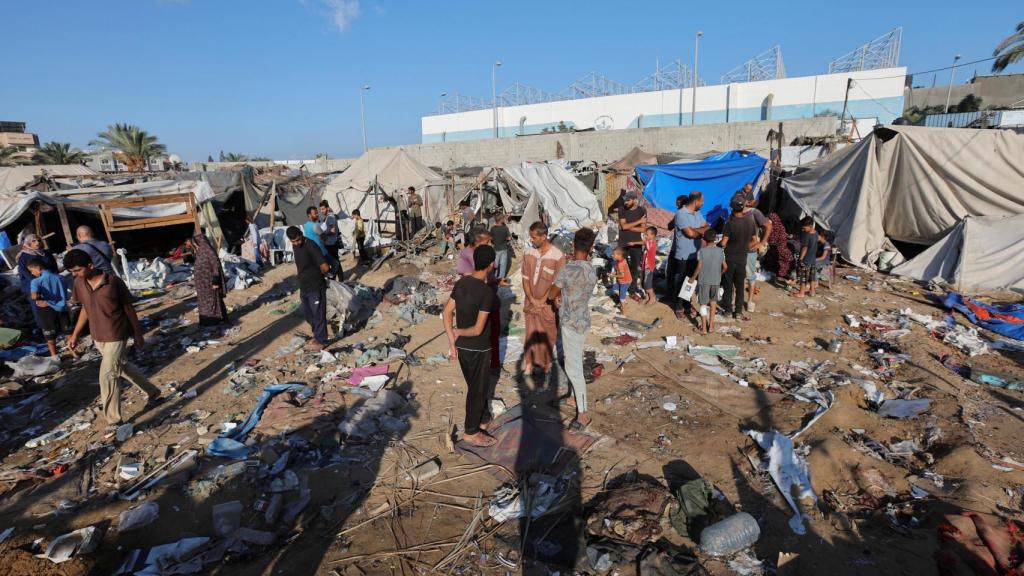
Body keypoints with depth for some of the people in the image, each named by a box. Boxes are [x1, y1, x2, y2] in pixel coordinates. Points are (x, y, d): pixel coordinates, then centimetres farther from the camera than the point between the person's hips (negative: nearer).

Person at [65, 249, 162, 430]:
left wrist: (138, 334, -2)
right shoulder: (79, 284, -1)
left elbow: (129, 309, -8)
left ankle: (113, 421, 5)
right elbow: (85, 309, 14)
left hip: (116, 337, -7)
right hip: (97, 338, 7)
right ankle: (153, 394, 36)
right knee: (123, 368, 18)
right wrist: (75, 334, 14)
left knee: (107, 377, -7)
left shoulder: (113, 282, -17)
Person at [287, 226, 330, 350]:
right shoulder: (295, 246, 4)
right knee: (308, 313, 18)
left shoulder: (311, 247, -22)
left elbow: (325, 267, -25)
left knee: (318, 314, 3)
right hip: (304, 287, 9)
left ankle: (321, 340, 16)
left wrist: (316, 275, -8)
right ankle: (317, 335, 35)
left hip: (316, 287, -8)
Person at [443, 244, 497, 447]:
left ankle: (482, 419, 43)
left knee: (478, 385, 25)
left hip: (462, 346, 7)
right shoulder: (487, 292, -25)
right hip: (478, 348, -7)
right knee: (477, 389, 11)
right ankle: (470, 431, 26)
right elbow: (478, 329, -25)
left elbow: (447, 313, 2)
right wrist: (459, 332, -7)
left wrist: (452, 343, 6)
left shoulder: (460, 283, -2)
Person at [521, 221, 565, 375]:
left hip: (548, 304, -3)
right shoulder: (528, 253, -5)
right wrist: (532, 300, -11)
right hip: (530, 303, 3)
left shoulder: (558, 256, -18)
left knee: (547, 336, 14)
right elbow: (525, 278, -1)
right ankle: (529, 361, 33)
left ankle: (546, 362, 36)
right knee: (531, 334, 15)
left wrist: (542, 301, -14)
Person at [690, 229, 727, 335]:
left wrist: (693, 278, -1)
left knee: (703, 304, 6)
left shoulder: (701, 251, -12)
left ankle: (704, 328, 10)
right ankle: (711, 326, 21)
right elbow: (725, 267, 0)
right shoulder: (720, 251, -2)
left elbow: (699, 267, -14)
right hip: (716, 281, 3)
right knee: (713, 302, 20)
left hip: (703, 281, -3)